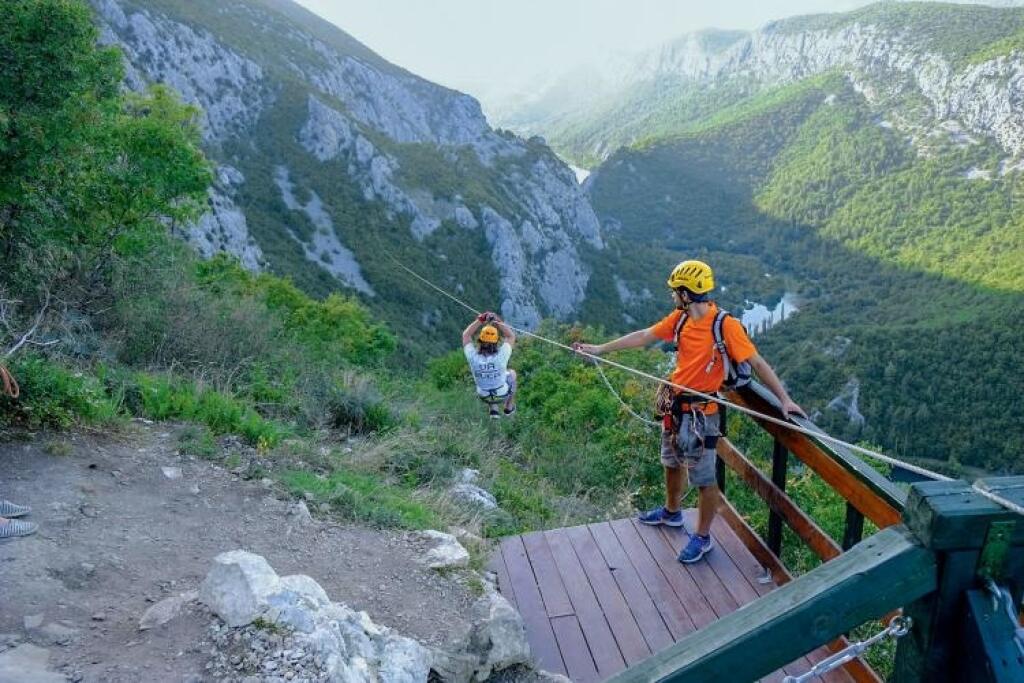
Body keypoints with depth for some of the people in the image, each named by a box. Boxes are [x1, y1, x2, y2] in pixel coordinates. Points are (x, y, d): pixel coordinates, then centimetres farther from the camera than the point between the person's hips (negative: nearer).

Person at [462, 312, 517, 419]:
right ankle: (509, 407, 40)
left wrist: (480, 319, -18)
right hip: (503, 394, -1)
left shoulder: (473, 357, -31)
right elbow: (511, 336, -17)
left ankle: (493, 410, 31)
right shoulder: (500, 356, -35)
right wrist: (497, 321, -20)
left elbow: (466, 335, -14)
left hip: (484, 397, 1)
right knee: (511, 373, 30)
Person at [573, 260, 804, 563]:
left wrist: (784, 398, -24)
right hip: (676, 405, 8)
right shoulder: (679, 318, -1)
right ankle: (671, 512, 49)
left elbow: (757, 363, -18)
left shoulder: (726, 325, -20)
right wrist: (600, 349, 9)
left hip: (701, 412, -7)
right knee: (672, 462, 26)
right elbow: (643, 336, 7)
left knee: (703, 477, 5)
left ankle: (702, 537, 23)